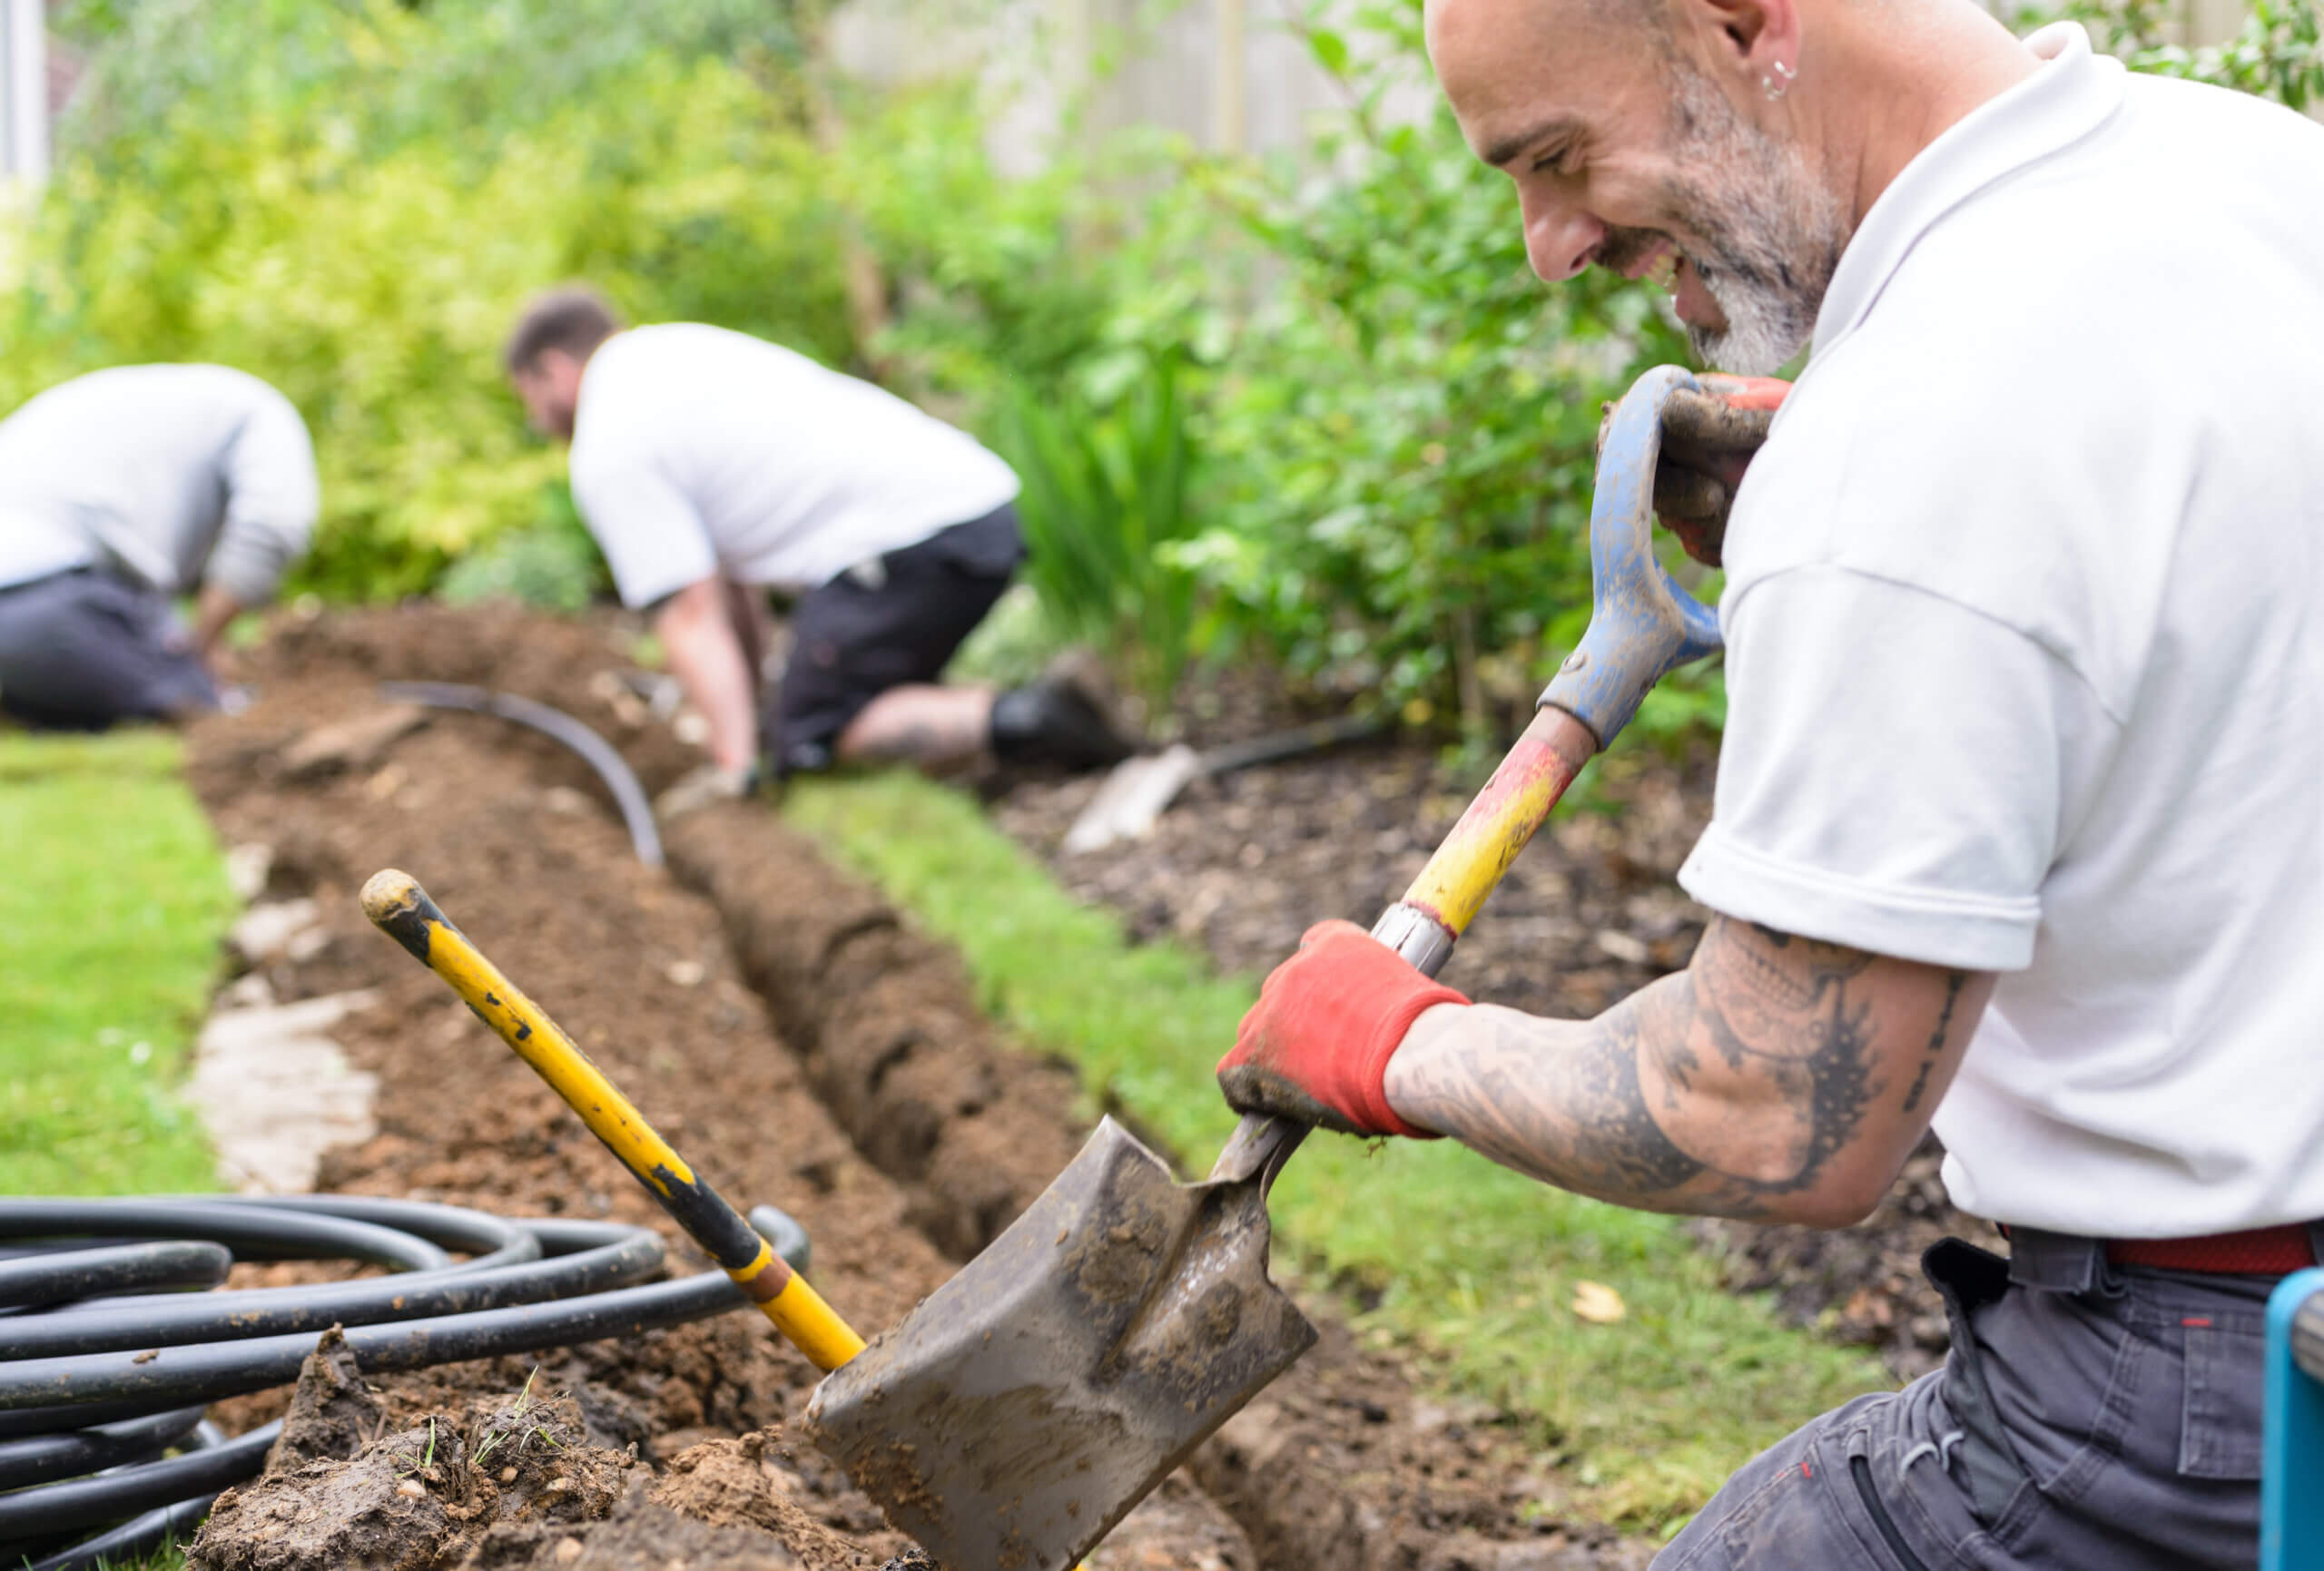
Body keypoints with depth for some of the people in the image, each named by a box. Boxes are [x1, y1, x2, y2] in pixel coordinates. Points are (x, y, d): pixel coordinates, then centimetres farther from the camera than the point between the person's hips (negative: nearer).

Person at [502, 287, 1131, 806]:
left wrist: (733, 764, -8)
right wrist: (744, 715, 34)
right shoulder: (687, 348, 28)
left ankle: (1013, 720, -21)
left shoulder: (609, 454, -1)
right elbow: (733, 581, 31)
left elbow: (691, 615, -8)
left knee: (815, 738, -4)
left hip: (909, 540, -10)